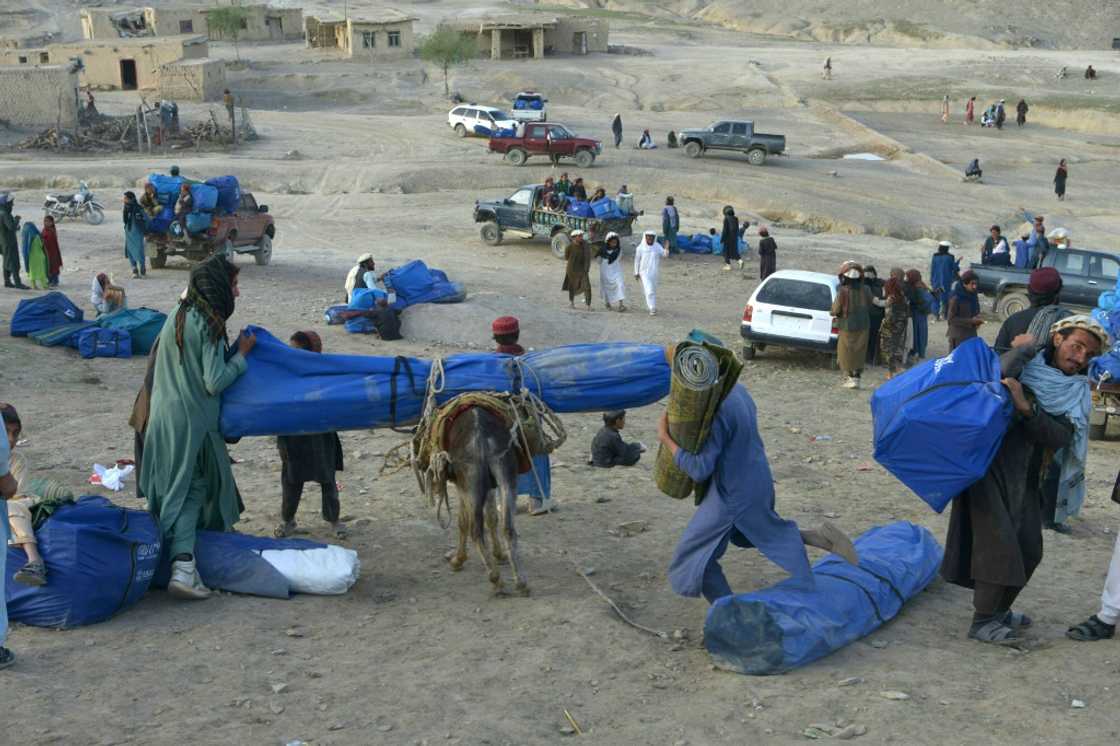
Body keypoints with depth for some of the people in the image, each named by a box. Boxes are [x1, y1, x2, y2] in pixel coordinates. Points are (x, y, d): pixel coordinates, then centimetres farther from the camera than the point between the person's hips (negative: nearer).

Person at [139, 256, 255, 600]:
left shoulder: (177, 316, 9)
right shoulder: (208, 325, -14)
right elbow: (215, 382, -17)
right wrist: (241, 354, -5)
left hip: (163, 416, 7)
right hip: (192, 422, -7)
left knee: (174, 488, 13)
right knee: (191, 490, -2)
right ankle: (183, 566, -11)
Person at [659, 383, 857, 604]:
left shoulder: (718, 411, -29)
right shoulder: (738, 390, -4)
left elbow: (700, 469, -28)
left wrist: (665, 439, -19)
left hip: (732, 496, -8)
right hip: (761, 484, 8)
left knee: (693, 559, 6)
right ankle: (820, 537, 22)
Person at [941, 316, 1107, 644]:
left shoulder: (1075, 392, 4)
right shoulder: (1023, 367, -6)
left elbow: (1060, 438, -12)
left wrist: (1026, 408, -26)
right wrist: (1024, 349, -16)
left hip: (1025, 478, 6)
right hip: (989, 466, -6)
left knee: (1029, 550, 11)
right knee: (998, 543, -10)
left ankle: (999, 610, 32)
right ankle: (982, 621, 1)